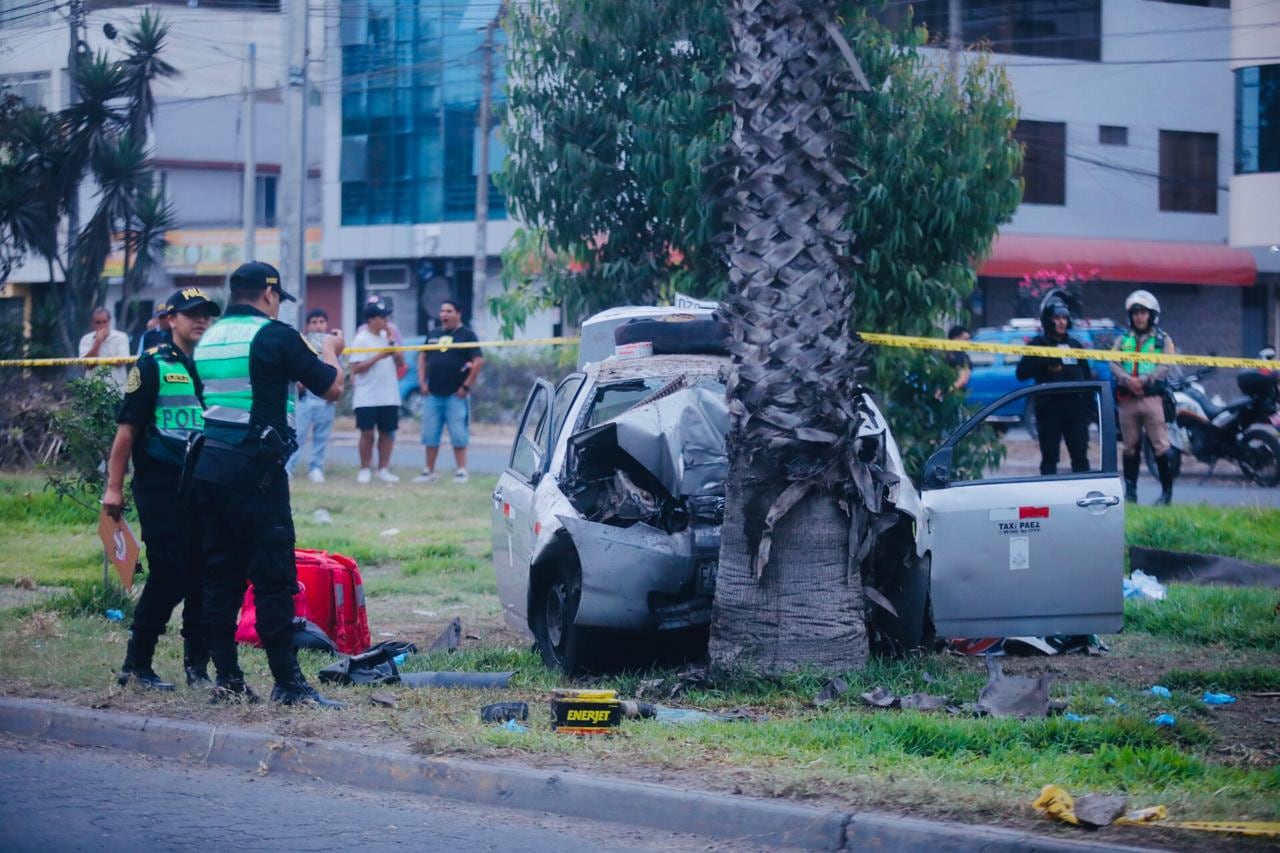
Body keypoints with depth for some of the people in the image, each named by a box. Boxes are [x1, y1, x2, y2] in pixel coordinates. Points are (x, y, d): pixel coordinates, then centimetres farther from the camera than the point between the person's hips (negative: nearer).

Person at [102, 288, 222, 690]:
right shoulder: (153, 365, -3)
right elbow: (127, 428, -5)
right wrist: (114, 487, -9)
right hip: (160, 487, -5)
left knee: (203, 576, 4)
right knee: (169, 574, -8)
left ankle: (197, 667, 13)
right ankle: (135, 664, 4)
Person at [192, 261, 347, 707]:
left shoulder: (209, 340, 13)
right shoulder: (275, 336, -8)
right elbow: (331, 388, -3)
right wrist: (330, 351, 19)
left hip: (208, 466, 7)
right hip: (256, 470, -7)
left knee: (221, 574, 10)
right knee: (274, 577, -4)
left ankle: (227, 678, 11)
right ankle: (287, 682, -4)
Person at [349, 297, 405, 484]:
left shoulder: (388, 336, 10)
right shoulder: (361, 339, -7)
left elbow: (401, 363, 9)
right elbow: (356, 368, -13)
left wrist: (393, 346, -5)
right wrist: (379, 356, -18)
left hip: (389, 396, 5)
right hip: (367, 397, -5)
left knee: (387, 432, 6)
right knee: (367, 433, -2)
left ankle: (383, 469, 14)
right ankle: (365, 470, 7)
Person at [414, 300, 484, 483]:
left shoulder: (467, 335, -3)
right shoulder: (433, 335, 14)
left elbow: (478, 361, -10)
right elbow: (422, 358, 21)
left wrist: (466, 386, -12)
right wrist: (422, 382, 9)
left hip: (456, 395, -6)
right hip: (433, 394, 6)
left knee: (458, 434, -5)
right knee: (430, 435, 8)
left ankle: (461, 471, 0)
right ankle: (429, 471, 15)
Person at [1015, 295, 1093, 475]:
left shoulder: (1074, 345, 16)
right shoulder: (1038, 344, 3)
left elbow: (1087, 376, 17)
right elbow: (1021, 374, -6)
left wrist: (1089, 403, 7)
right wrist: (1043, 362, -19)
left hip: (1075, 406, 4)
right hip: (1049, 408, -4)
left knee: (1080, 455, 3)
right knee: (1049, 457, -1)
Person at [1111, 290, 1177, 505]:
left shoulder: (1163, 340, 8)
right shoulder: (1123, 340, 17)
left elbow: (1165, 367, -5)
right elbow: (1114, 364, 4)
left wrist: (1144, 380, -19)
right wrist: (1127, 380, -16)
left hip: (1152, 397, -3)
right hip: (1127, 398, 3)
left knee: (1161, 447, -8)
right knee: (1131, 447, 9)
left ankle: (1167, 491, -4)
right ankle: (1130, 491, 14)